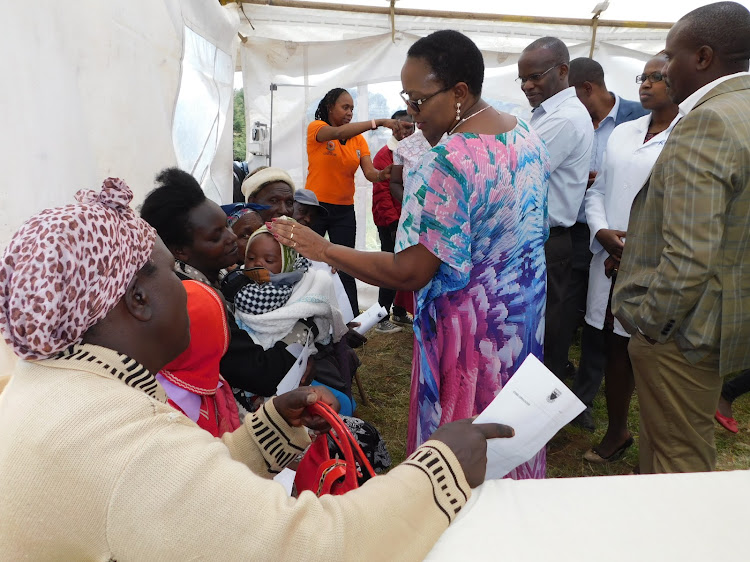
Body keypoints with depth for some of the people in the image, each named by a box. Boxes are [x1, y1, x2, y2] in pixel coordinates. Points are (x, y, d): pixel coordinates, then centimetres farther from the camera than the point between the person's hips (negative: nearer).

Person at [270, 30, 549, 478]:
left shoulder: (447, 164, -27)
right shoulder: (529, 136, 2)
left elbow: (408, 273, -26)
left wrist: (325, 250, -19)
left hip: (470, 325, -9)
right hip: (527, 307, 9)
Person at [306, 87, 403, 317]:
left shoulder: (358, 139, 6)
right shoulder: (316, 128, -5)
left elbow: (369, 172, -5)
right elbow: (339, 132, -26)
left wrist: (382, 174, -29)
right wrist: (378, 122, -34)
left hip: (345, 210, 3)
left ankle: (353, 317, 11)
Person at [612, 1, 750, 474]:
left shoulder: (707, 122, -22)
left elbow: (689, 256, -29)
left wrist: (646, 320, -15)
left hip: (684, 325, -10)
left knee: (679, 454, 8)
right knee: (692, 443, 25)